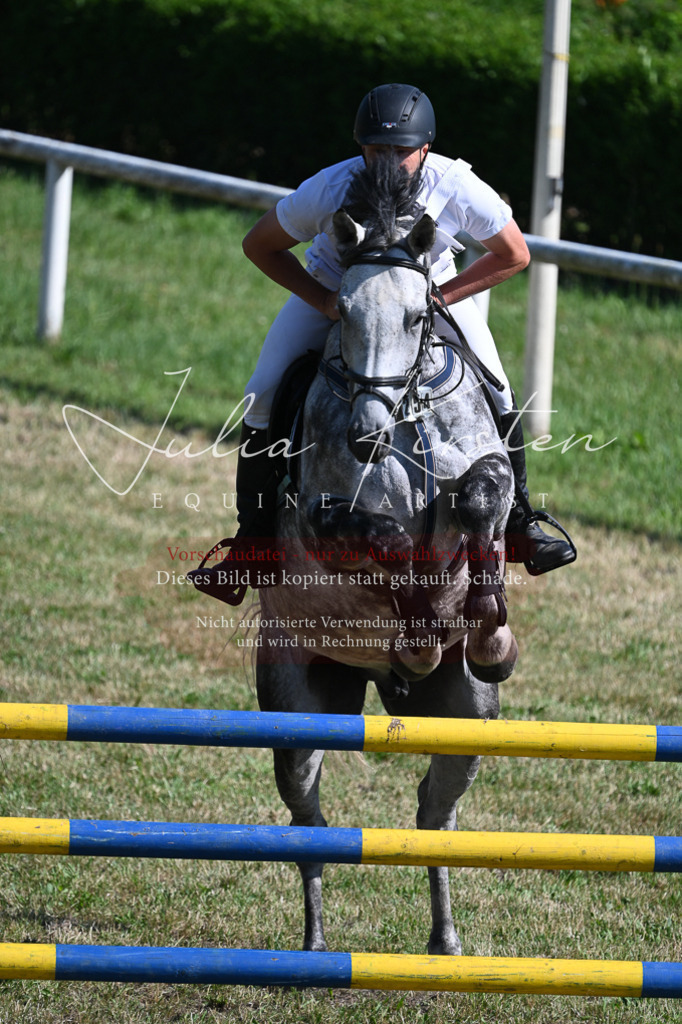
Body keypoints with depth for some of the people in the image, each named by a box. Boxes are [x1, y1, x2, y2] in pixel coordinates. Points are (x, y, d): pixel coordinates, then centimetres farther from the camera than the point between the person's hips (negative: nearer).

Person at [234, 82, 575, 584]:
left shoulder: (456, 188, -33)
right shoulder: (328, 190, -35)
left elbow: (514, 255, -18)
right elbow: (260, 245, -19)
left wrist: (441, 295, -27)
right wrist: (325, 302, -27)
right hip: (334, 289, 0)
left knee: (496, 394, -11)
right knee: (263, 398, -11)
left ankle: (520, 524, 7)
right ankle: (253, 538, 2)